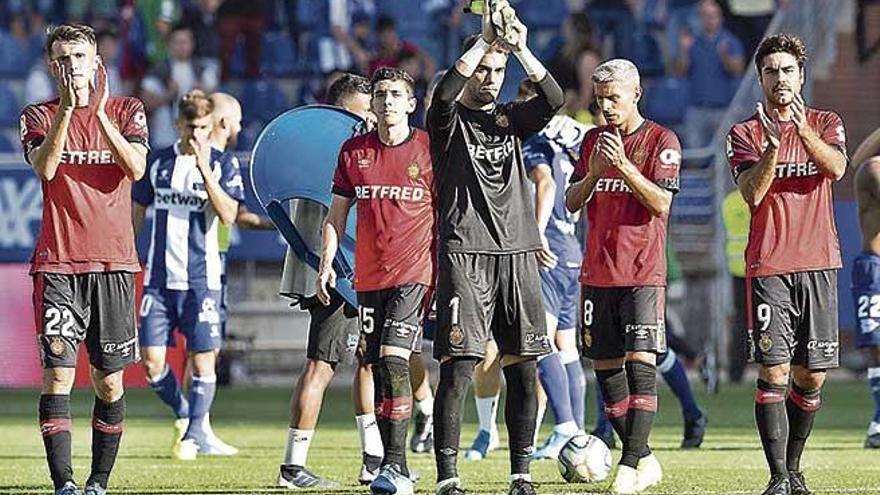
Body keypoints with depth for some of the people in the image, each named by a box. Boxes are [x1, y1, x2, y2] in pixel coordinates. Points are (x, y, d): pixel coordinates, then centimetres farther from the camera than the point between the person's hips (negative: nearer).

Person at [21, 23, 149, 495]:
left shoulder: (127, 111, 8)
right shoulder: (39, 116, 7)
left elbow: (135, 167, -9)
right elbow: (45, 167, -13)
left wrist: (100, 112, -16)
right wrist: (67, 108, -20)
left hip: (113, 261, 1)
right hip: (57, 262, -1)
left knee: (109, 380, 3)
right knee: (58, 372, -11)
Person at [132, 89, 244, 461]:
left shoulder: (222, 164, 1)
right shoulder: (158, 162, 9)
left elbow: (228, 215, -12)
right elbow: (137, 212, 17)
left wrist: (204, 170, -19)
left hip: (202, 280, -3)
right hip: (159, 277, 3)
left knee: (203, 360, -4)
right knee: (151, 361, -2)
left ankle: (192, 435, 10)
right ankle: (183, 414, 23)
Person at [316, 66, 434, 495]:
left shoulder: (428, 149, -1)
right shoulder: (354, 151, 8)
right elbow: (337, 213, 14)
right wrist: (326, 263, 4)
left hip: (414, 273, -5)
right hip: (368, 277, 5)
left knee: (393, 359, -17)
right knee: (377, 367, 6)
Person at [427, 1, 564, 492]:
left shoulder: (510, 118, 16)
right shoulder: (450, 120, 6)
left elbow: (554, 98, -2)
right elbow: (445, 92, -18)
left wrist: (520, 48, -14)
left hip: (517, 253, 4)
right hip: (464, 253, -4)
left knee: (522, 369, 3)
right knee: (458, 368, -10)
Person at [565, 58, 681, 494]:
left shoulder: (661, 140, -3)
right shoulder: (593, 140, 14)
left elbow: (661, 203, -11)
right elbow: (571, 203, 10)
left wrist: (624, 166, -20)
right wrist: (593, 174, -9)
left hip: (643, 273, -6)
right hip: (597, 273, 6)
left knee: (640, 361, -13)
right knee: (605, 366, 4)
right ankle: (644, 460, 14)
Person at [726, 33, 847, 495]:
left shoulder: (826, 123, 10)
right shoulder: (744, 134, 6)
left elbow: (837, 168, -10)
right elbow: (751, 194, -8)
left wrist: (804, 131, -26)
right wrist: (772, 147, -23)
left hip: (818, 265, 2)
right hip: (768, 266, -2)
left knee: (811, 378, 5)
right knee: (773, 372, -11)